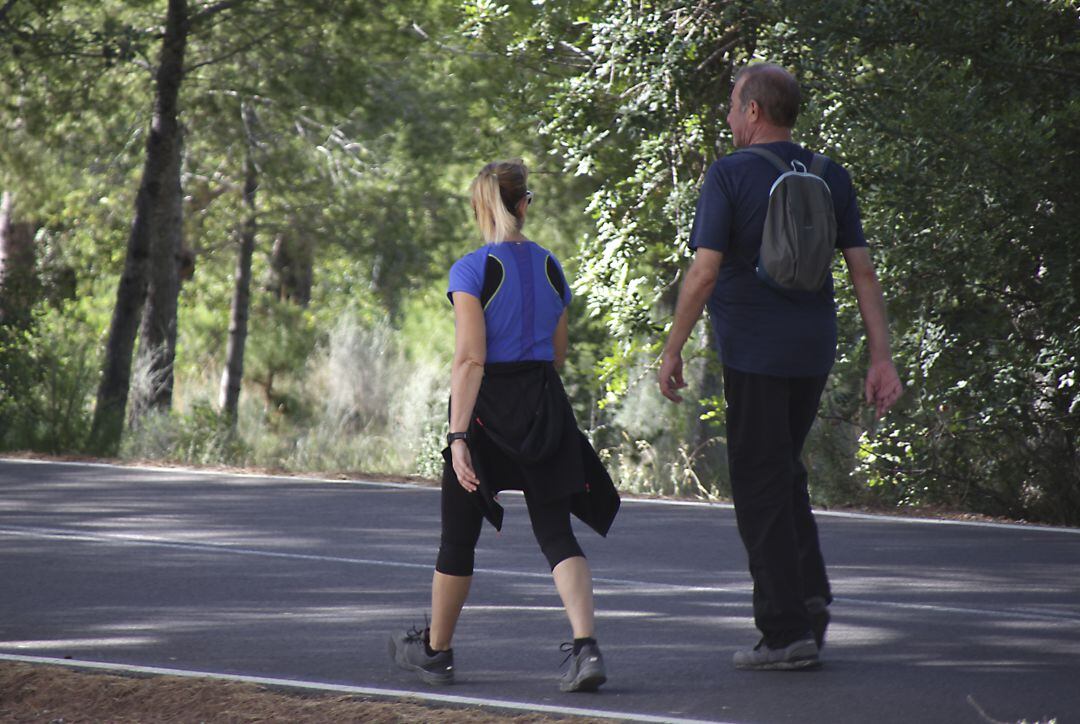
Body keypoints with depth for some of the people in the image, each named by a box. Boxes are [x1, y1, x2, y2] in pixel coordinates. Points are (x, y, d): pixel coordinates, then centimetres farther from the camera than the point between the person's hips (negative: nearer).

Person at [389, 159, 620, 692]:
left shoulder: (472, 270, -11)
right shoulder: (550, 266, 7)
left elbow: (470, 358, -18)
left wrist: (457, 435, -19)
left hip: (487, 407, -4)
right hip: (545, 404, 4)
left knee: (459, 534, 11)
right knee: (555, 531, 2)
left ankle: (435, 651, 25)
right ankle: (585, 646, -18)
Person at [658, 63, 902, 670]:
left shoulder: (730, 175, -9)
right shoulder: (832, 178, 6)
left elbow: (704, 273, -14)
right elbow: (864, 271, 3)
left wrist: (673, 349, -5)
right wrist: (881, 358, 4)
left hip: (754, 352, -5)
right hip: (815, 350, 5)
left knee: (760, 485, 1)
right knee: (786, 472, 22)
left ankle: (788, 631, 0)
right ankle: (811, 596, 11)